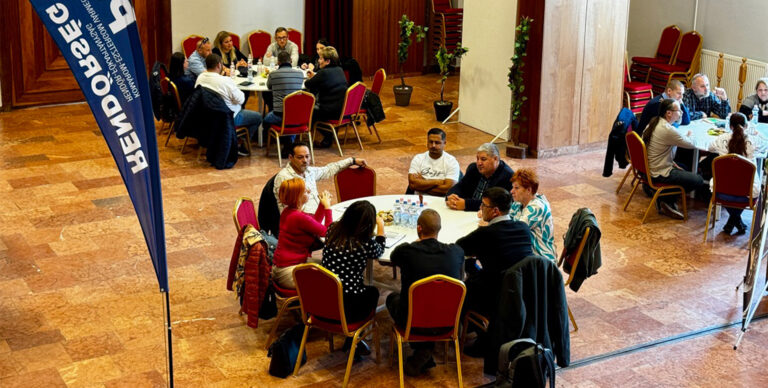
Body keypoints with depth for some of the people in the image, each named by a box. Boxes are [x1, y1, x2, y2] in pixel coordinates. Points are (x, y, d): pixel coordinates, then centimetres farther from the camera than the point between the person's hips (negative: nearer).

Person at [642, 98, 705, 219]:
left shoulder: (653, 123, 4)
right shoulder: (668, 130, -24)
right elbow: (691, 144, -15)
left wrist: (671, 161, 9)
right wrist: (689, 135, 8)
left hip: (648, 168, 9)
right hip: (659, 174, -9)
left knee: (684, 168, 30)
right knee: (698, 181, -1)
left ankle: (665, 198, 20)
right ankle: (667, 200, 5)